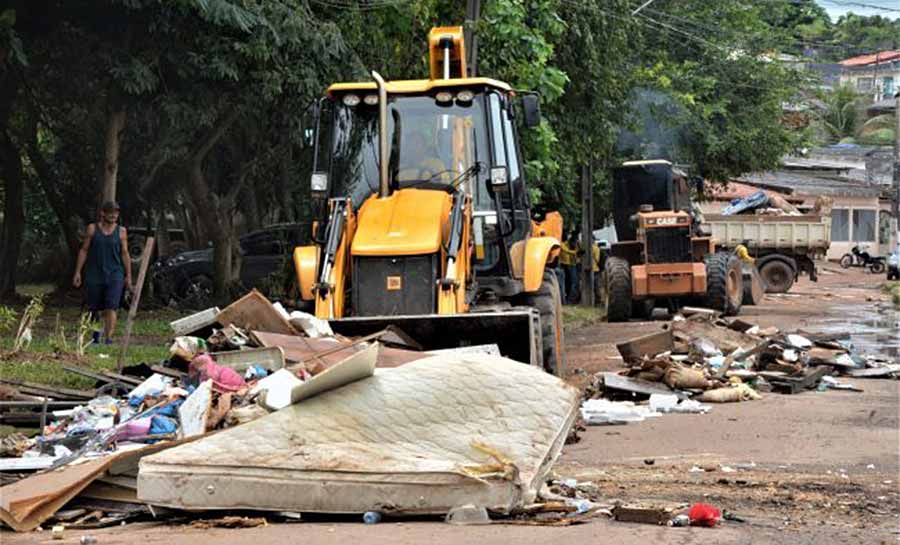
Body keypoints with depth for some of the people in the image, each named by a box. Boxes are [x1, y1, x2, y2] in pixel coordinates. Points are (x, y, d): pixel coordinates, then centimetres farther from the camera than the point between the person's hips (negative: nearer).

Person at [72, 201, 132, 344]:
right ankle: (95, 333, 37)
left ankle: (108, 338, -17)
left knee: (111, 308, -13)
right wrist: (78, 272, 2)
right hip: (94, 275, 1)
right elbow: (84, 250, 6)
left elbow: (125, 254, 7)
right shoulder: (92, 229, 3)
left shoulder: (121, 231, 4)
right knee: (94, 308, 12)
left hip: (114, 275, -1)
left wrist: (128, 276, 6)